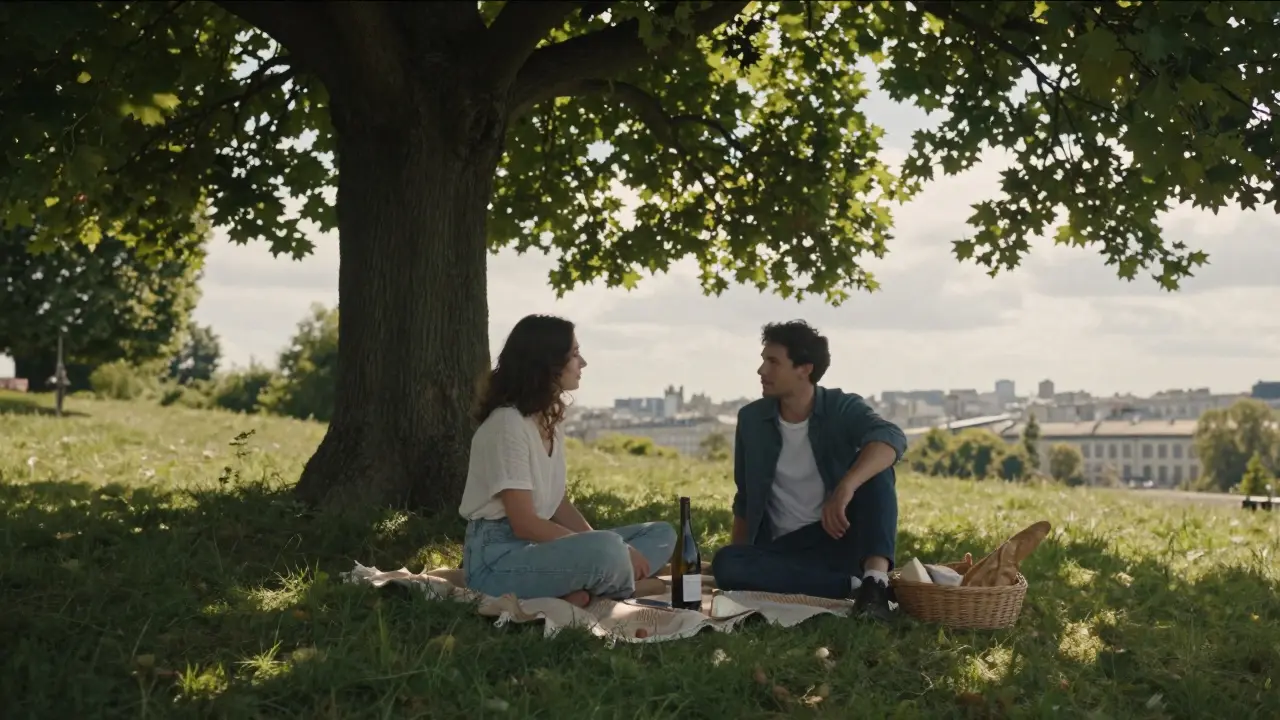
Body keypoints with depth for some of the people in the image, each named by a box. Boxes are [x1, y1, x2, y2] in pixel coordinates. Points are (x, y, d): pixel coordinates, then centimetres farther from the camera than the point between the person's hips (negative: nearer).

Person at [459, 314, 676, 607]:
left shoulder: (550, 421, 11)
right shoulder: (508, 424, -17)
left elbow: (558, 504, 11)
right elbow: (524, 524, -20)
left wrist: (601, 546, -6)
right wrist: (604, 549, -20)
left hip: (537, 546, 10)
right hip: (498, 558, -10)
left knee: (661, 534, 2)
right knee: (607, 550, -36)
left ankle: (577, 592, -19)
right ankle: (580, 594, -4)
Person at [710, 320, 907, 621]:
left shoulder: (843, 408, -6)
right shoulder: (751, 419, 4)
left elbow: (892, 438, -29)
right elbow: (745, 499, 14)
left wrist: (845, 488, -46)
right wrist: (740, 564, 5)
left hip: (844, 539, -2)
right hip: (785, 549, 2)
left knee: (875, 466, -25)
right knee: (725, 564, -29)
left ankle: (875, 579, -39)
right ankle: (854, 585, -28)